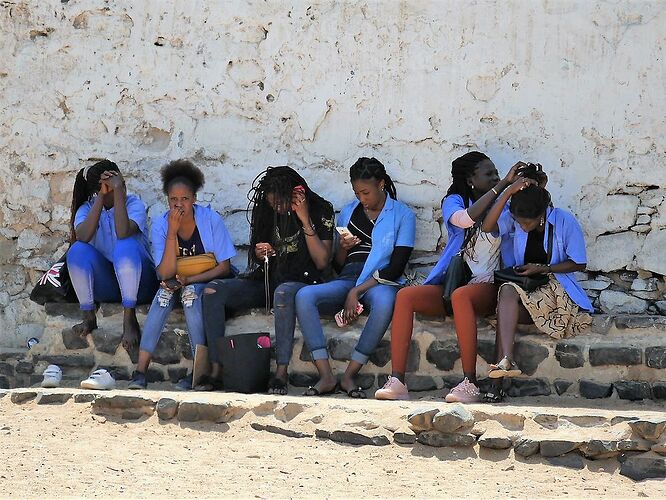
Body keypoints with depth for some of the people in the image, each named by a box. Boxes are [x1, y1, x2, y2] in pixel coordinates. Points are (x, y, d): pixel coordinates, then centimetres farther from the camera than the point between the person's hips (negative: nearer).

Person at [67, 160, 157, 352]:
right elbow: (83, 236, -24)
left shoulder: (134, 204, -8)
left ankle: (129, 320, -32)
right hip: (105, 285, 3)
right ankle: (89, 317, -18)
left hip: (137, 281, -3)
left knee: (126, 246, -34)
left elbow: (122, 233, -31)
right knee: (78, 250, -25)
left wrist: (118, 190, -30)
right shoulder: (87, 208, -1)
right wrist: (101, 198, -25)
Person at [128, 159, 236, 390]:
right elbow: (166, 273, -19)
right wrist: (172, 231, -26)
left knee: (191, 292, -33)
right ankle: (140, 371, -36)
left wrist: (189, 280, -23)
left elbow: (224, 267, -12)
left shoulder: (211, 220, -15)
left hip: (208, 283, -2)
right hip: (178, 284, 2)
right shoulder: (161, 224, -10)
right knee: (165, 291, -29)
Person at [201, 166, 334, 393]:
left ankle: (281, 373, -43)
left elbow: (322, 262, -12)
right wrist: (258, 254, -7)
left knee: (283, 292, -42)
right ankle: (216, 369, -23)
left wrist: (306, 221, -16)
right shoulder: (265, 211, 9)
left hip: (302, 281, -5)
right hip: (266, 282, 5)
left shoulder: (320, 211, -4)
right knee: (213, 291, -18)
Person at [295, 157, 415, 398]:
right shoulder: (348, 213, 18)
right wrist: (343, 247, -5)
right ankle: (326, 376, -31)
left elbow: (396, 267, -6)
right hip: (347, 279, 4)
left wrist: (357, 291, -15)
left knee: (384, 302, -42)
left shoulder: (402, 215, 4)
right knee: (304, 296, -27)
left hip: (380, 281, -4)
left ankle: (349, 375, -31)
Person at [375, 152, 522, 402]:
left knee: (460, 295, -37)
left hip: (487, 286, -2)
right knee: (405, 296, -24)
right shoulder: (454, 202, 11)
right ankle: (396, 382, -31)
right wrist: (504, 184, -14)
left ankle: (470, 384, -41)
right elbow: (465, 219, -13)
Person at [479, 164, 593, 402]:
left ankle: (504, 362, -36)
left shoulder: (564, 221, -8)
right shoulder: (513, 220, 1)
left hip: (556, 290, -3)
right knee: (507, 291, -34)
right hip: (523, 288, 3)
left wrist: (542, 269, -12)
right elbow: (487, 226, -19)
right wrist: (508, 192, -23)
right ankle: (506, 362, -46)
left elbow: (579, 263, -2)